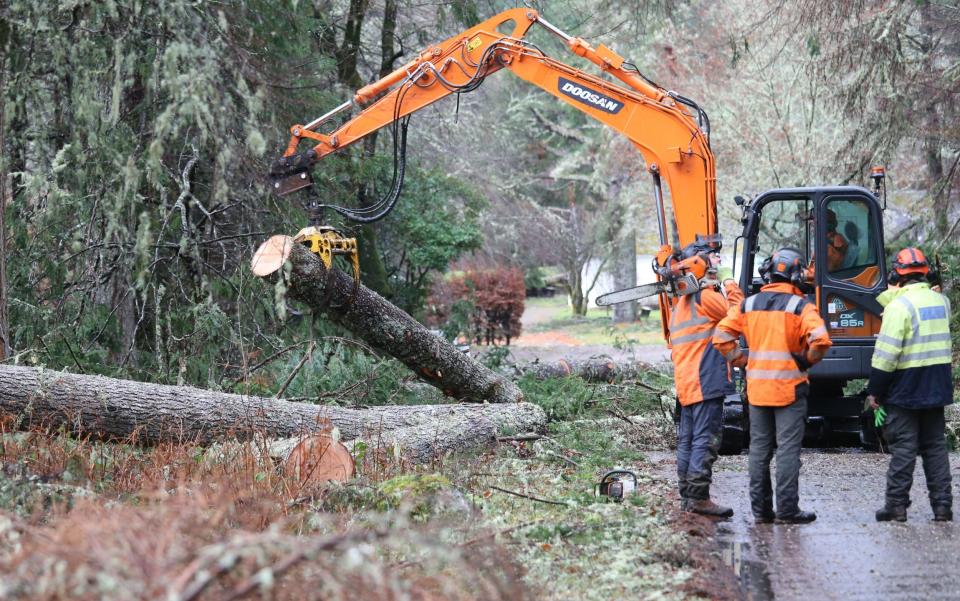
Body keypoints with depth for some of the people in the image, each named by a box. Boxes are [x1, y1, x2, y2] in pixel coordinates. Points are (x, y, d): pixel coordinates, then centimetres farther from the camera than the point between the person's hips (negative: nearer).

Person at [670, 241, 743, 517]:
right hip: (706, 380, -10)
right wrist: (730, 284, -2)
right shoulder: (704, 297, -10)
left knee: (688, 439, 11)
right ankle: (698, 496, -14)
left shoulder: (682, 302, 20)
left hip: (685, 381, 10)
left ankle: (687, 495, 15)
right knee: (706, 439, -10)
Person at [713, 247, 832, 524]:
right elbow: (820, 340, -22)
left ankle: (761, 509, 14)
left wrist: (742, 360, 7)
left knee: (759, 449, 11)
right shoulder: (800, 306, -9)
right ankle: (787, 509, -1)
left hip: (757, 387, 4)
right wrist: (808, 360, -5)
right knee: (788, 449, -1)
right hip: (789, 388, -4)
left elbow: (722, 335, 4)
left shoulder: (749, 305, 5)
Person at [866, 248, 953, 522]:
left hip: (906, 387, -6)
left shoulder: (900, 305, -15)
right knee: (935, 445, 11)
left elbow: (886, 353, -18)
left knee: (903, 447, -1)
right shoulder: (941, 301, 8)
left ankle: (896, 505, 1)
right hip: (937, 386, 6)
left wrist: (874, 390, -11)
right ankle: (942, 505, 10)